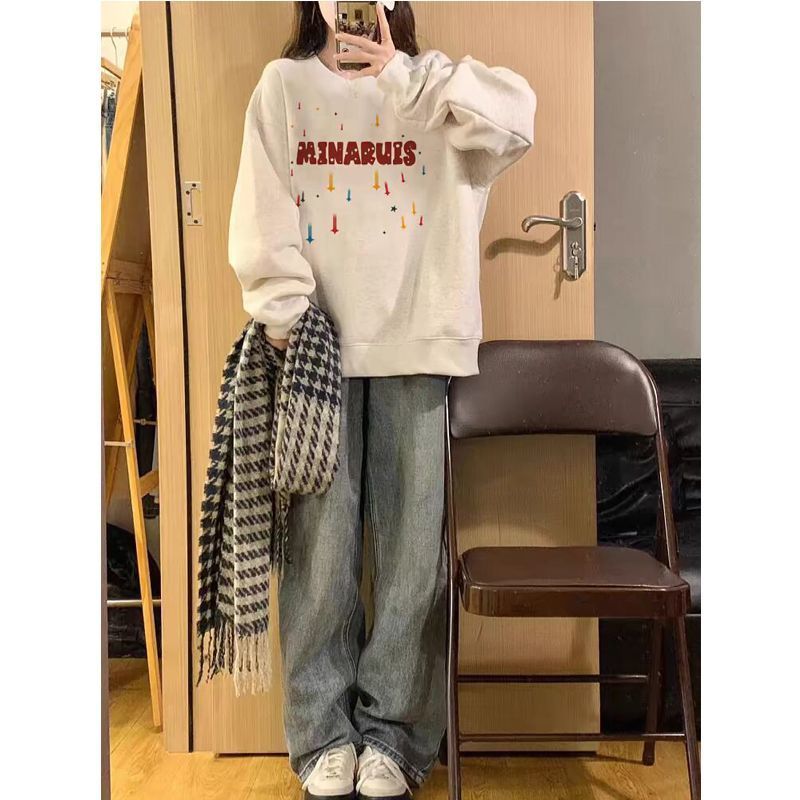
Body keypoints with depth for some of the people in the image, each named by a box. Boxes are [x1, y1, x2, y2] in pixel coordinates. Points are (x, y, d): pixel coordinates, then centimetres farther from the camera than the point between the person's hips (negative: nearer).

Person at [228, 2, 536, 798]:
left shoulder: (433, 86, 13)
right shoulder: (283, 86, 12)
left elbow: (515, 120, -8)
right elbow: (263, 221, 2)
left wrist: (404, 75, -12)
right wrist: (289, 324, -8)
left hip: (416, 347, 1)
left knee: (412, 549, 3)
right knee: (320, 546, 3)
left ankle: (392, 732, 20)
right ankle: (324, 734, 20)